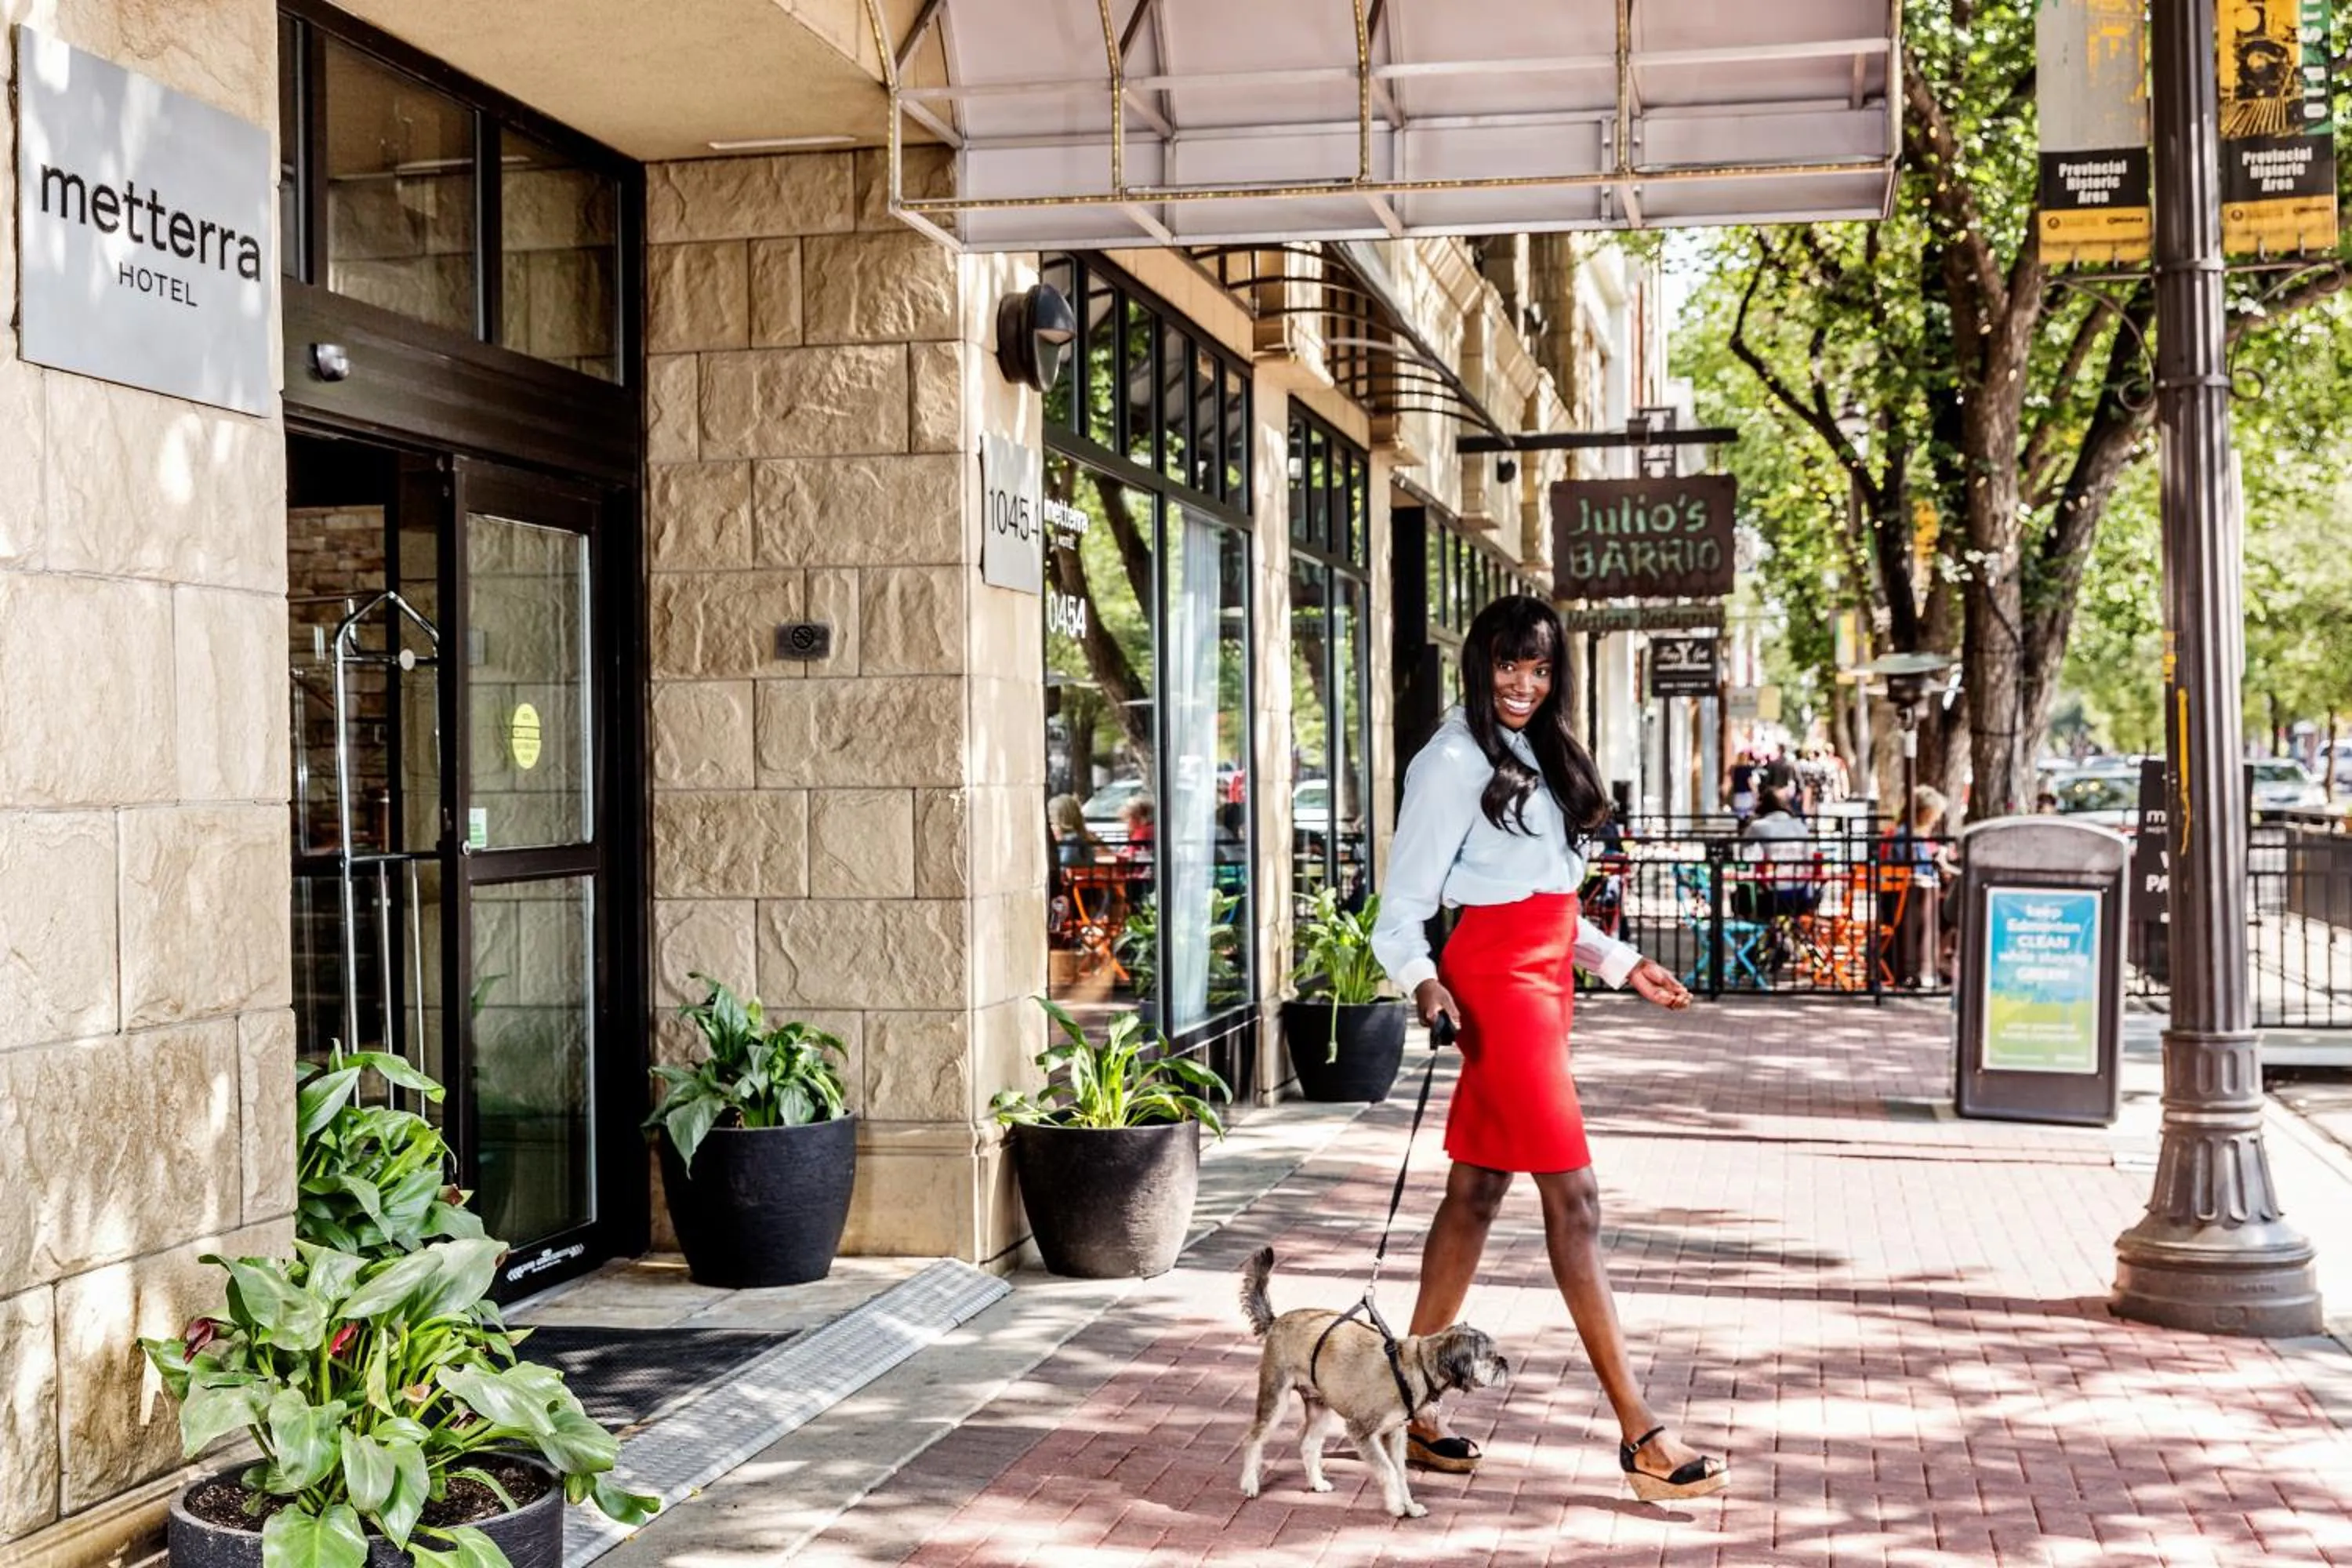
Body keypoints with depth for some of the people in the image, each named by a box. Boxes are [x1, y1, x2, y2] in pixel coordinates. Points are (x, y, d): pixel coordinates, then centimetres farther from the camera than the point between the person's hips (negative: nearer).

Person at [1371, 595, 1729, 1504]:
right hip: (1497, 982, -9)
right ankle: (1640, 1437, -6)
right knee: (1574, 1199, -9)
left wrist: (1619, 963, 18)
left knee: (1478, 1190, 11)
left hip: (1542, 977, 9)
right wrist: (1421, 979, -31)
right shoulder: (1453, 763, -10)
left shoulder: (1535, 757, 17)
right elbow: (1403, 903, -14)